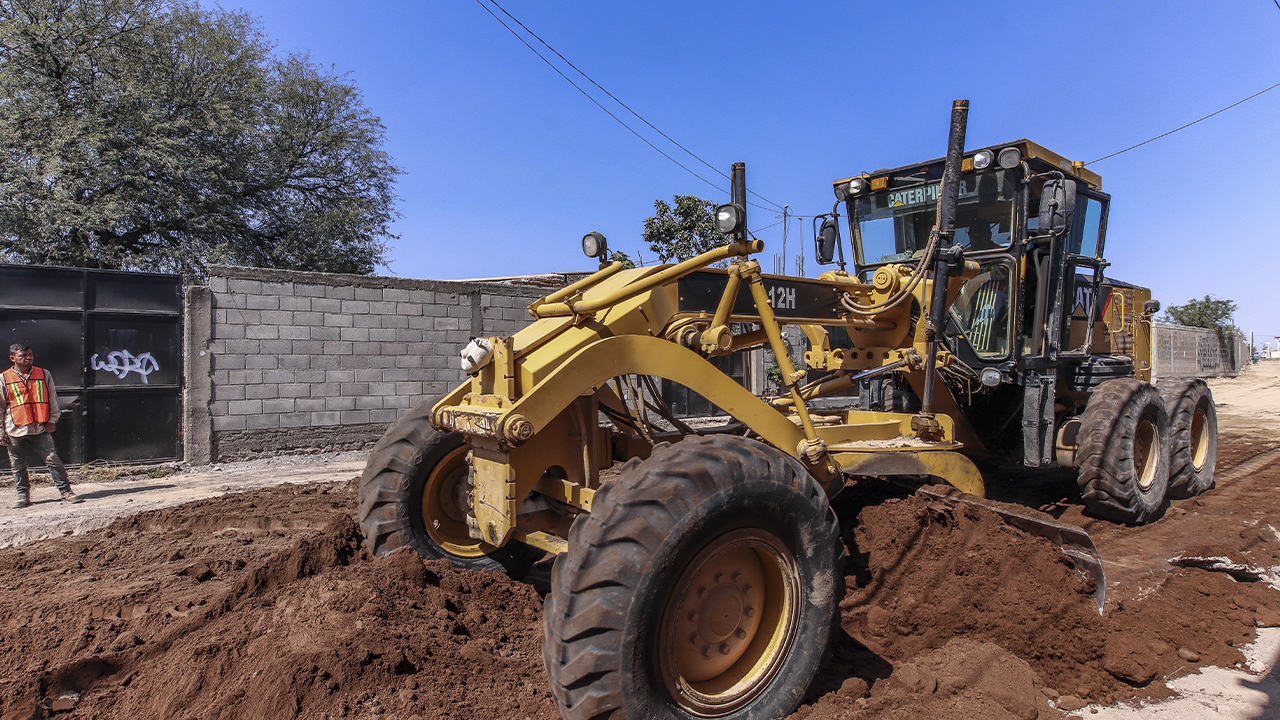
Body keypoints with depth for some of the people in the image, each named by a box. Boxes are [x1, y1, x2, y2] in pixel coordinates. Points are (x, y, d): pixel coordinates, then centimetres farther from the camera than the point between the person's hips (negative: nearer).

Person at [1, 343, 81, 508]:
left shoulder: (44, 374, 7)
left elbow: (52, 399, 12)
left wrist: (52, 420, 2)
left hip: (40, 429, 0)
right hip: (15, 431, 0)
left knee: (53, 459, -5)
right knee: (18, 466, 9)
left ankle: (66, 492, -1)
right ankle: (23, 496, 21)